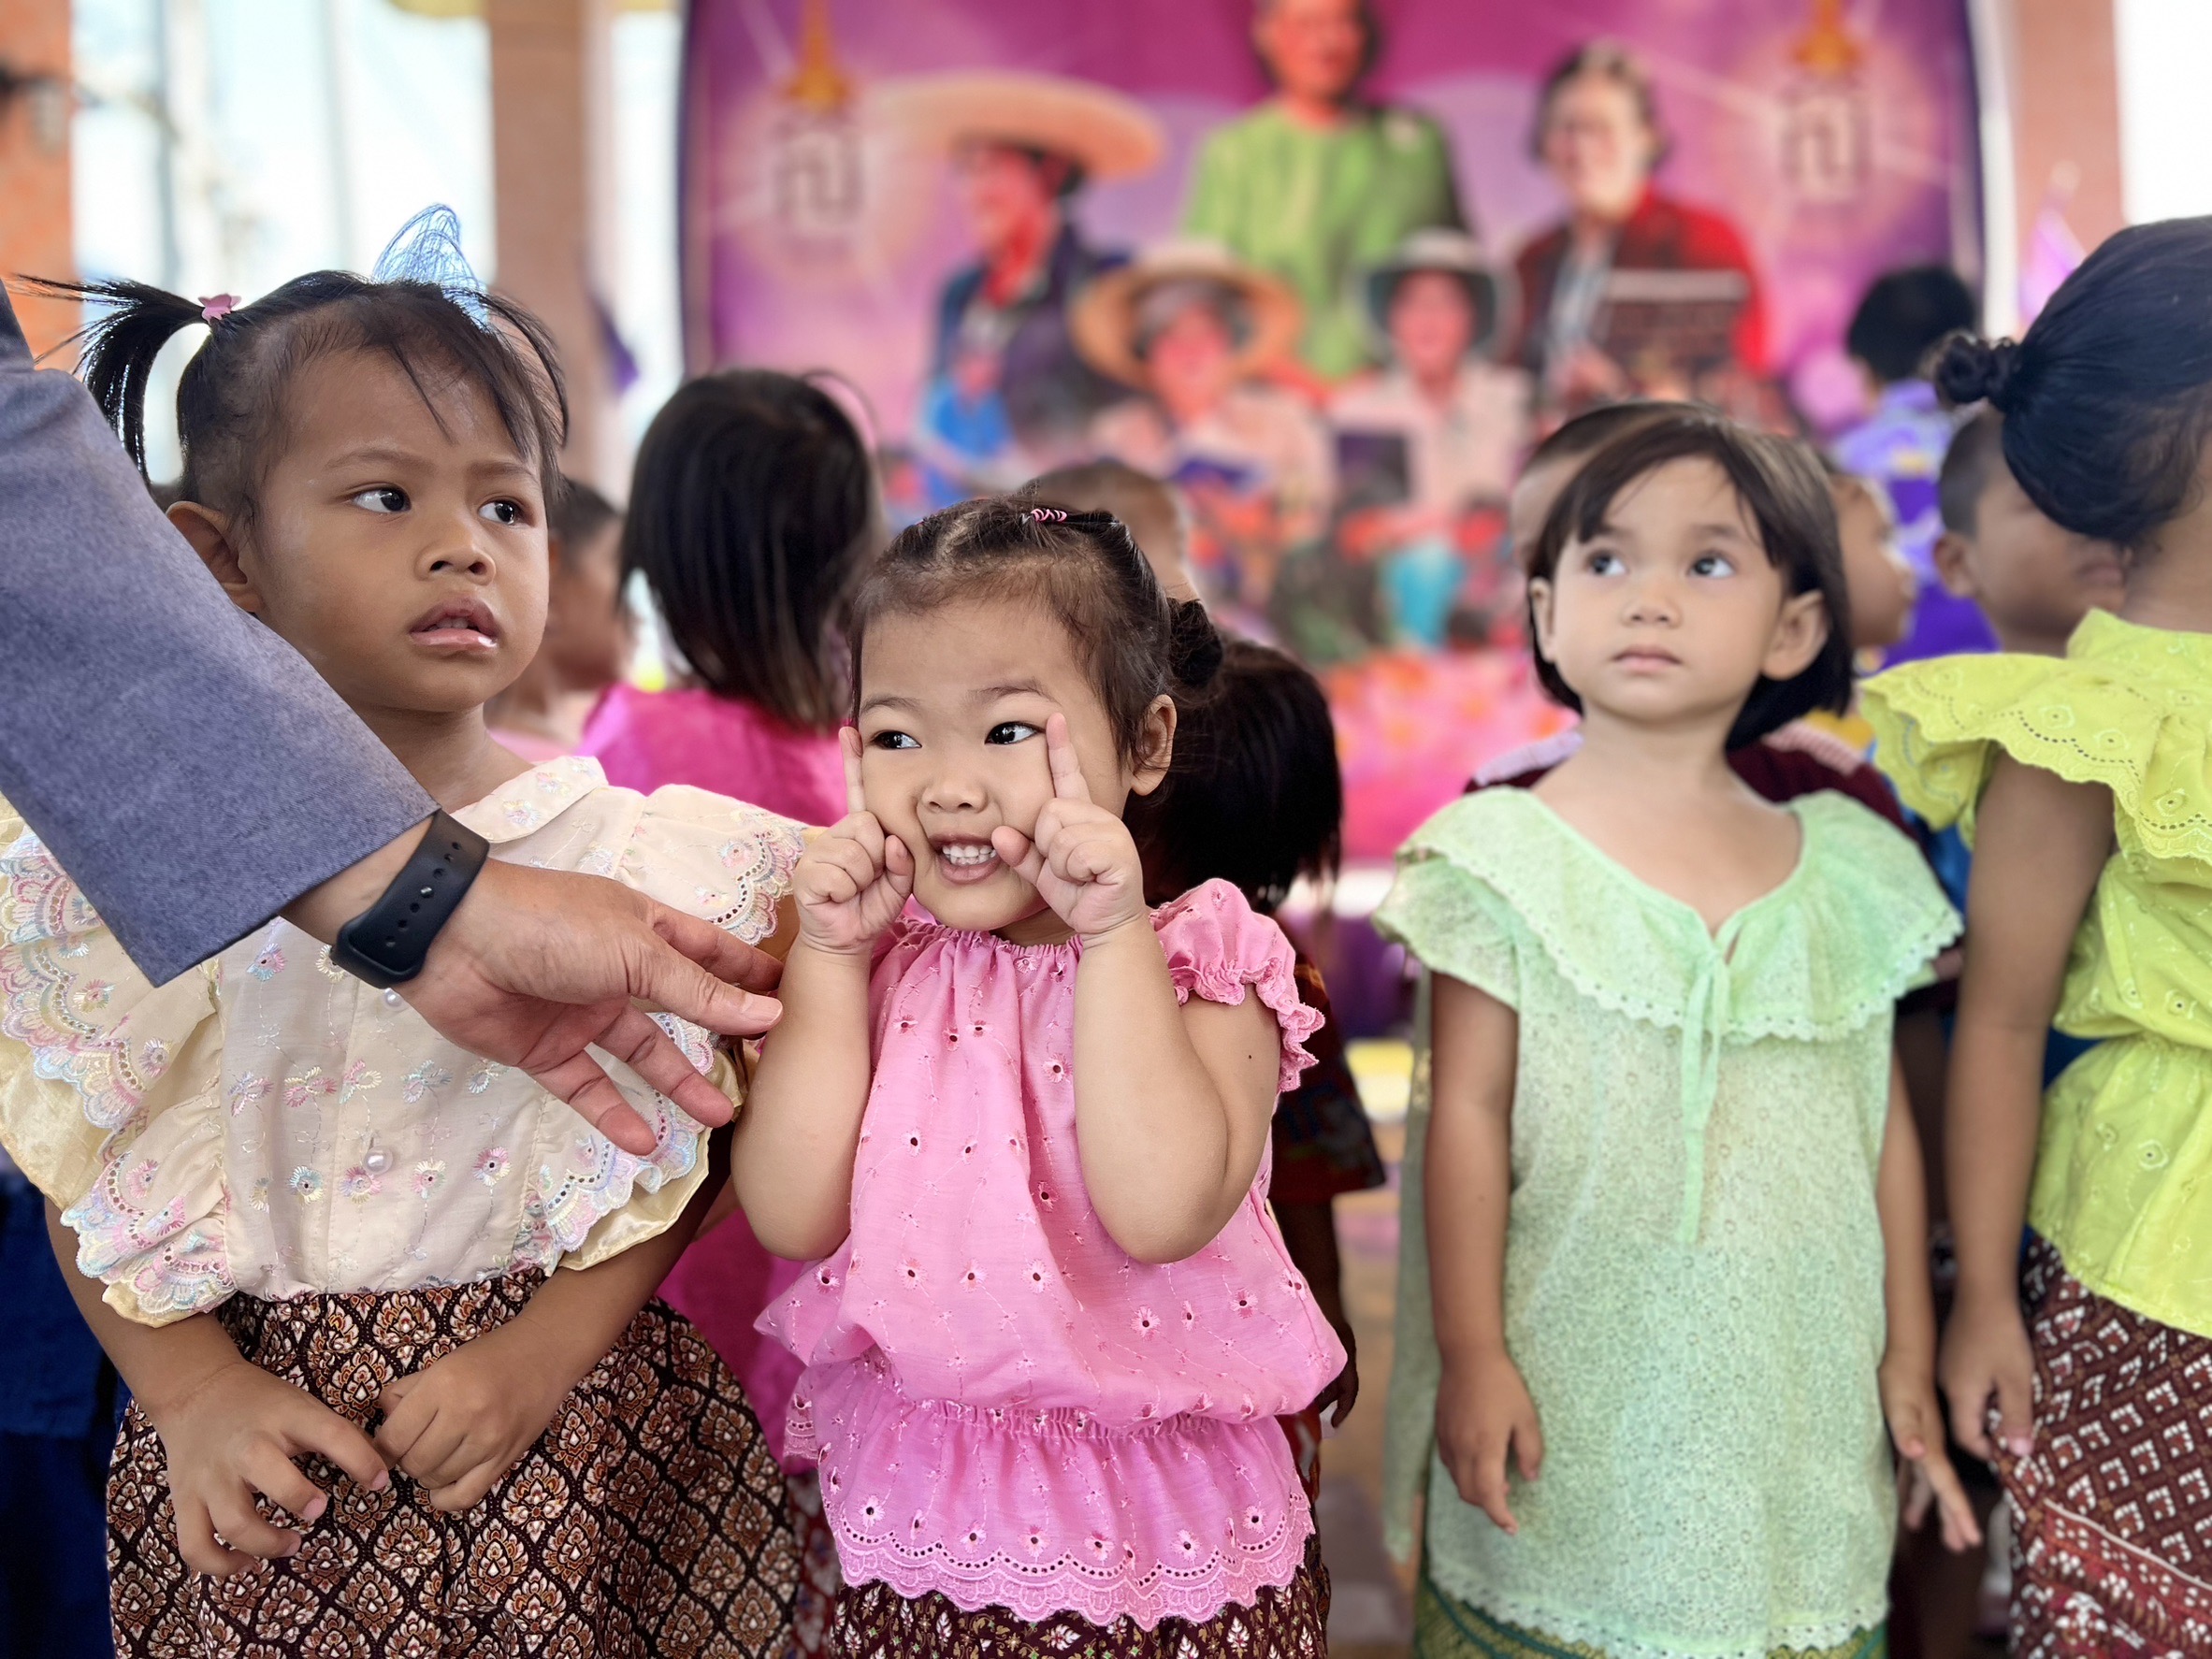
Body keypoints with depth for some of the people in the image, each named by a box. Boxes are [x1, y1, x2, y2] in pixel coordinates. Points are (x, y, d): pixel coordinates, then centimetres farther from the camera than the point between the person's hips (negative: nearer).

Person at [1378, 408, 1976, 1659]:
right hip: (1575, 1391, -2)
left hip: (1796, 1396, 3)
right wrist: (1470, 1353, -6)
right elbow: (1469, 1113, -6)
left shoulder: (1847, 869, 3)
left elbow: (1886, 1125, 8)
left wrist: (1910, 1355, 11)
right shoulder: (1505, 857, -6)